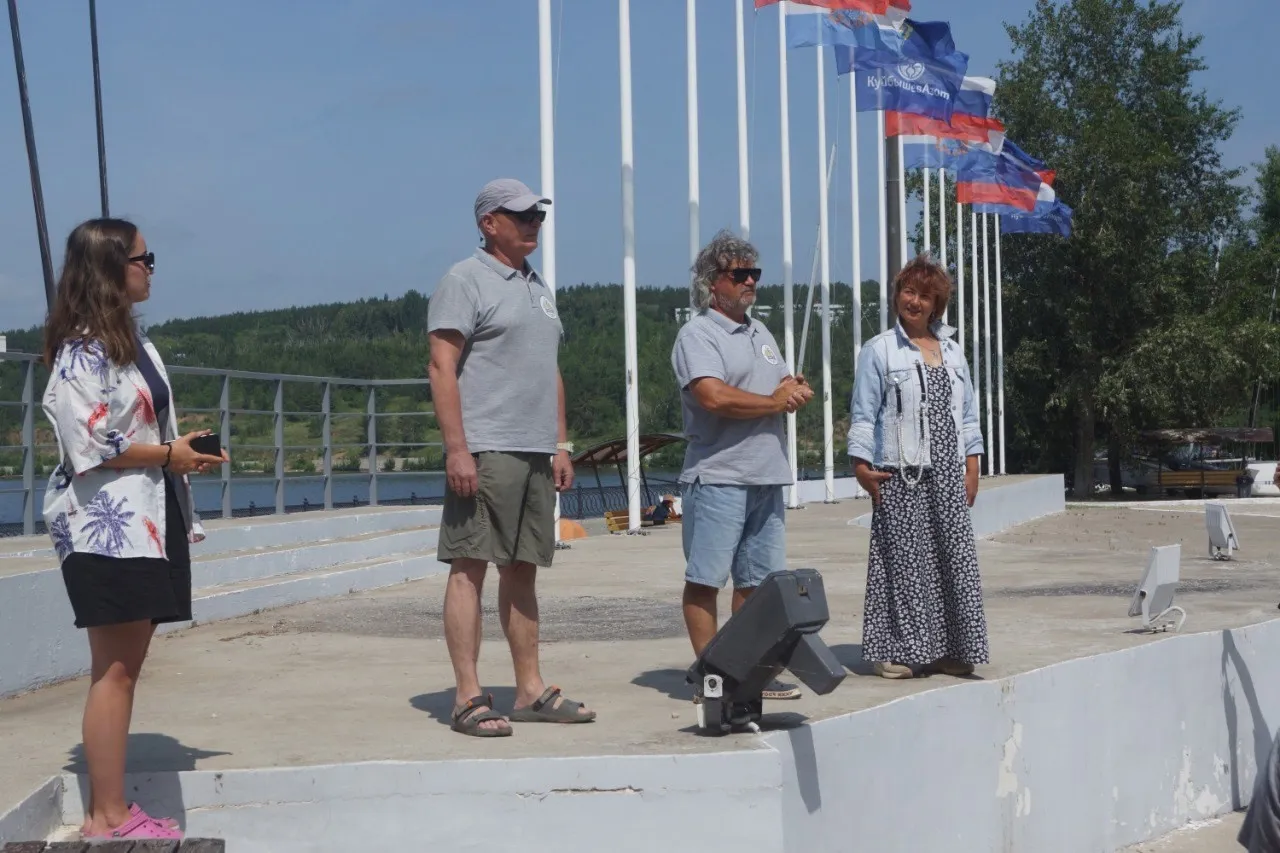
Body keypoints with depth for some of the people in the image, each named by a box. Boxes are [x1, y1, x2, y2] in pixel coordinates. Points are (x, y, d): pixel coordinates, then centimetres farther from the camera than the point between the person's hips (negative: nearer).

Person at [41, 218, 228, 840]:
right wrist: (168, 454, -12)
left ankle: (109, 807, 14)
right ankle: (107, 818, -2)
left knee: (124, 667, 9)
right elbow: (90, 445, -18)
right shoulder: (82, 352, -11)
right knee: (114, 669, -7)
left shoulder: (133, 341, 18)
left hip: (147, 523, 9)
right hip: (105, 528, -9)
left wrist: (184, 450, 10)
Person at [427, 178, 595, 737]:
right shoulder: (465, 281, -4)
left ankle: (531, 691, 16)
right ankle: (468, 699, -5)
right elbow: (441, 368, -11)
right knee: (470, 567, -6)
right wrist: (456, 449, -19)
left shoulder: (538, 288, 21)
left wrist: (560, 445, 18)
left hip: (536, 453, 8)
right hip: (484, 452, -8)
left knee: (522, 569, 11)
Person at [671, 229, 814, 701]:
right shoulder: (697, 335, -7)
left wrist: (797, 391, -4)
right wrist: (775, 401, -8)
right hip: (717, 477, -8)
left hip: (766, 476, 8)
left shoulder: (760, 333, 21)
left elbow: (794, 390, 23)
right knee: (705, 580, -4)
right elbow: (714, 397, -22)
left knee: (755, 579, 10)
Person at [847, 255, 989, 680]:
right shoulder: (879, 351, 0)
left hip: (948, 475, 5)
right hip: (901, 476, -5)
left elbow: (968, 414, 18)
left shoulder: (952, 351, 15)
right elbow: (863, 415, -3)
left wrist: (972, 467, 11)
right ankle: (896, 650, 3)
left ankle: (947, 649, 11)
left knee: (955, 559, 3)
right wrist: (861, 465, -12)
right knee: (903, 560, -5)